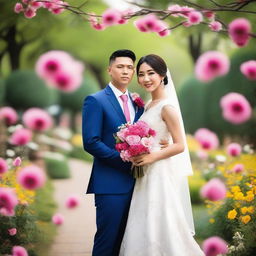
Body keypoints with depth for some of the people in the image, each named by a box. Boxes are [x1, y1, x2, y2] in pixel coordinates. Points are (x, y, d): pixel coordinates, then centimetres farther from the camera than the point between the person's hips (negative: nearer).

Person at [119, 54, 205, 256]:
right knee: (145, 229, 11)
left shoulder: (167, 107, -14)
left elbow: (180, 146, -16)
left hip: (161, 176, -8)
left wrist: (152, 157, -22)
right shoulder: (148, 105, 12)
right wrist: (137, 157, 3)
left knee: (160, 228, -4)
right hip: (147, 175, 8)